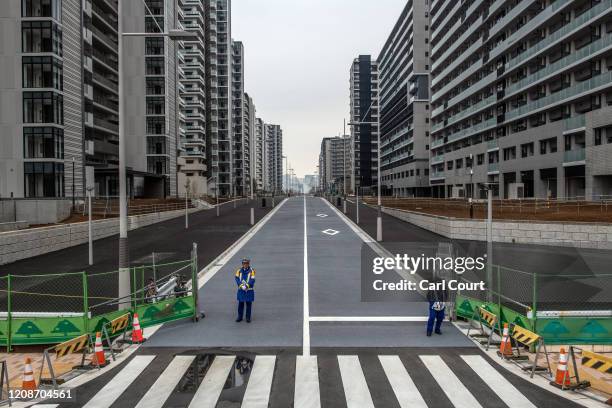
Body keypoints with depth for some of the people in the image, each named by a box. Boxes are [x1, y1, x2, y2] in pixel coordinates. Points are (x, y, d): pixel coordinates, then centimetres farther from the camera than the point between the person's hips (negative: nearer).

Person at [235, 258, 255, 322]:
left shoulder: (252, 271, -3)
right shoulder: (239, 271, 5)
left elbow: (252, 280, -11)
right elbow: (237, 279, -6)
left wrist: (246, 286, -22)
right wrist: (241, 286, -19)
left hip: (249, 290, -2)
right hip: (241, 290, 2)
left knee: (249, 304, 4)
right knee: (240, 304, 7)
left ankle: (248, 318, 13)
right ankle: (240, 317, 18)